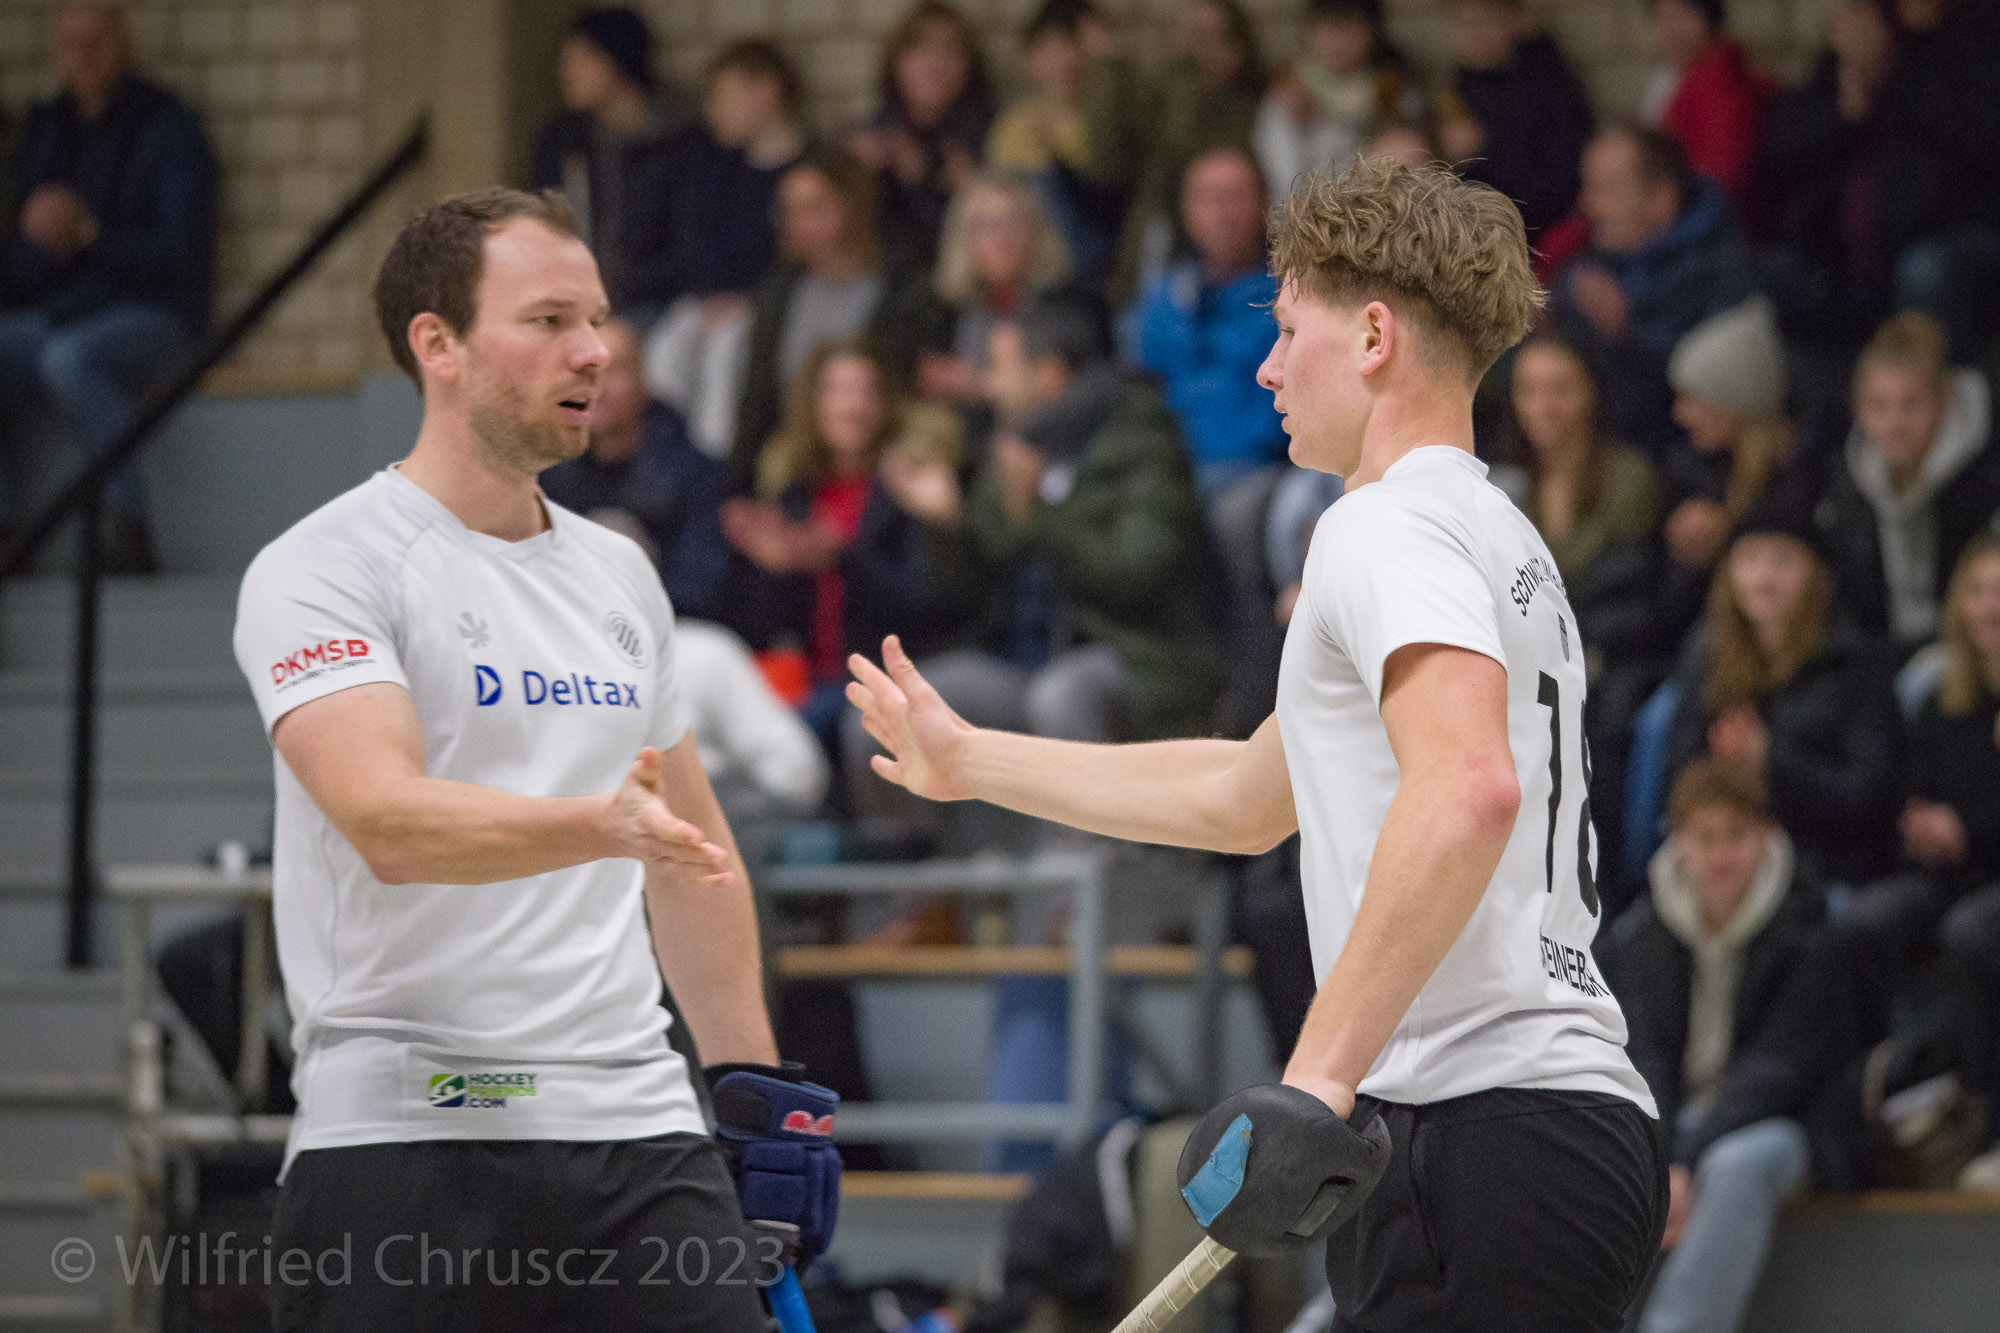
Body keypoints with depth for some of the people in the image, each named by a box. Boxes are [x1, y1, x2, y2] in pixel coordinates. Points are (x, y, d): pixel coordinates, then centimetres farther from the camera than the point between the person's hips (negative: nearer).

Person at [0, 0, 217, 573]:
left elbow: (183, 252, -14)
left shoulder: (169, 131, -4)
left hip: (147, 315, -6)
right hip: (54, 318, 6)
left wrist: (90, 234, -26)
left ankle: (127, 528, -37)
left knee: (69, 359, -40)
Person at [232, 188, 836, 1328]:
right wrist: (603, 826, -36)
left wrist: (761, 1092, 17)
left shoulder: (620, 574, 17)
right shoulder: (322, 569, -5)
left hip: (642, 1142, 5)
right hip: (402, 1138, -5)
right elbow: (388, 823, -21)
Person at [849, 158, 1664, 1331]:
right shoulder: (1501, 537, 24)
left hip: (1485, 1137, -10)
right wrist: (970, 760, 43)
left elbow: (1468, 790, -28)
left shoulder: (1391, 527, -8)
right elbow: (1247, 798, 36)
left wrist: (1322, 1075, -29)